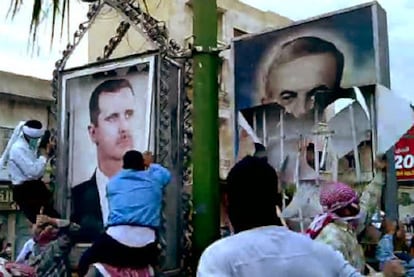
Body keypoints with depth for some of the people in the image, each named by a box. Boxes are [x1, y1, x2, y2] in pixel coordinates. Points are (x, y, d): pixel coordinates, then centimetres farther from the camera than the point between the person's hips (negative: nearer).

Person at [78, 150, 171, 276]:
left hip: (115, 241, -1)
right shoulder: (153, 179, 14)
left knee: (86, 262, 25)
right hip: (145, 249, 1)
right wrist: (150, 164, 54)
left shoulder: (113, 182, 17)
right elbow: (166, 174, 38)